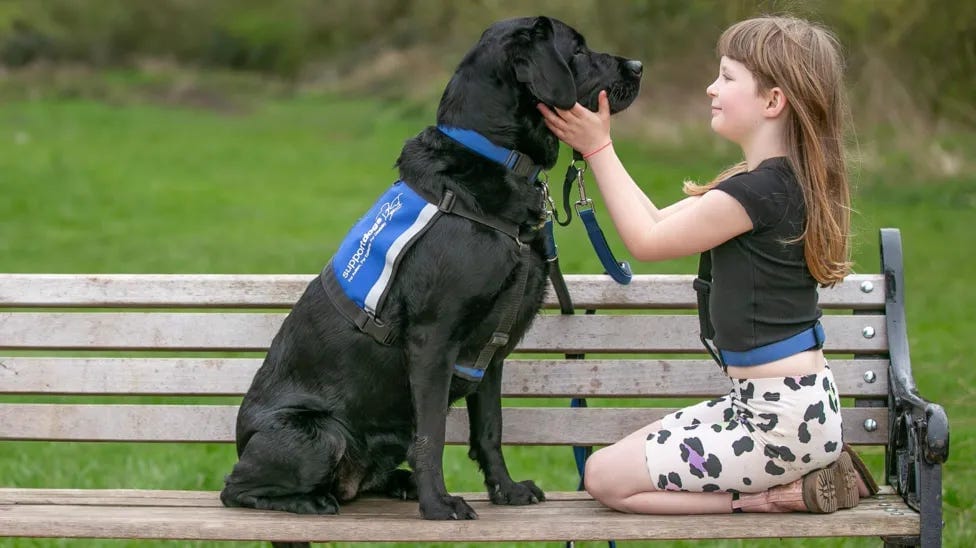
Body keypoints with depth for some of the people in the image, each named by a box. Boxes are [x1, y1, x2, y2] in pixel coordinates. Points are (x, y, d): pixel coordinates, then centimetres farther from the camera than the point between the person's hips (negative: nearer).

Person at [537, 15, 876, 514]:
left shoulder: (761, 188, -21)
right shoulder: (779, 179, 10)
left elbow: (646, 240, -12)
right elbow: (660, 222, 13)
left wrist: (598, 148, -5)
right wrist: (595, 146, 9)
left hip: (783, 416, -10)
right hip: (762, 402, 10)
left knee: (605, 478, -4)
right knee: (624, 455, 20)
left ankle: (787, 494, -6)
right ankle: (801, 473, 8)